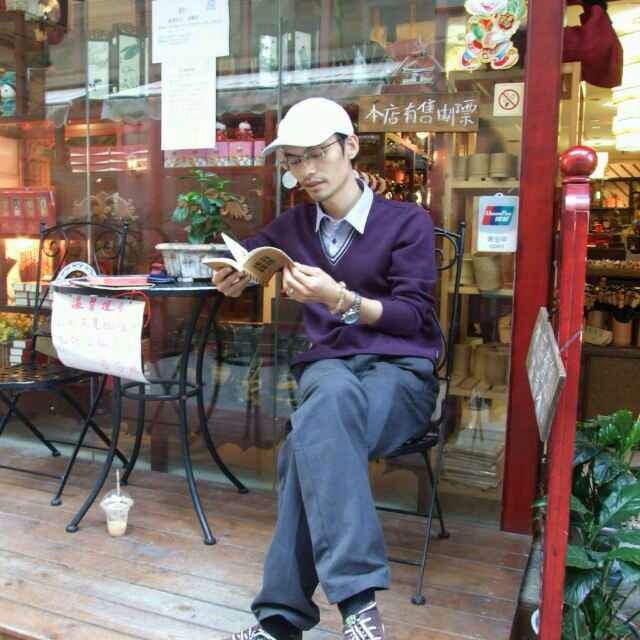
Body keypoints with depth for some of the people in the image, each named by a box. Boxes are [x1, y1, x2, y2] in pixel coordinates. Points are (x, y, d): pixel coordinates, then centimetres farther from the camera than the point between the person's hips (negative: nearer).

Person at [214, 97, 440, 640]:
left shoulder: (407, 221, 4)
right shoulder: (296, 225, 16)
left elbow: (415, 317, -3)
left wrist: (340, 299, -19)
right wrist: (231, 275, 9)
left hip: (401, 372, -2)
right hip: (328, 365, 3)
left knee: (313, 434, -37)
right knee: (334, 395, -39)